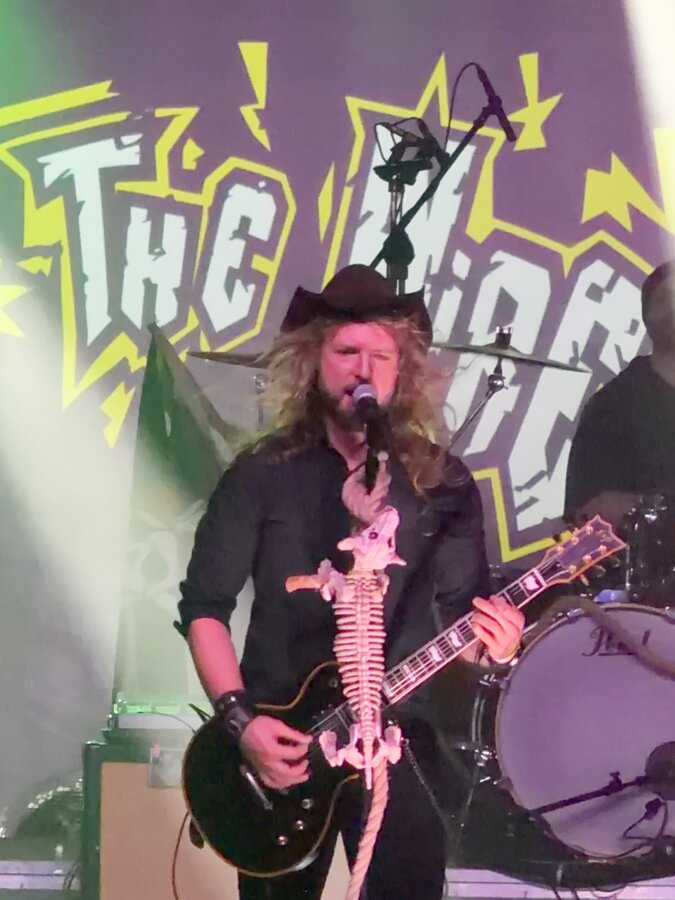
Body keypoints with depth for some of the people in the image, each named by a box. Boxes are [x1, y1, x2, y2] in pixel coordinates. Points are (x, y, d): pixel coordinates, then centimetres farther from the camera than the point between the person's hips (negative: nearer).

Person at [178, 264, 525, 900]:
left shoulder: (444, 484, 1)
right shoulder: (263, 475, -3)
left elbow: (459, 607, 3)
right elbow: (204, 605, -2)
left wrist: (489, 640, -20)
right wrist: (241, 720, -12)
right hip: (276, 737, 0)